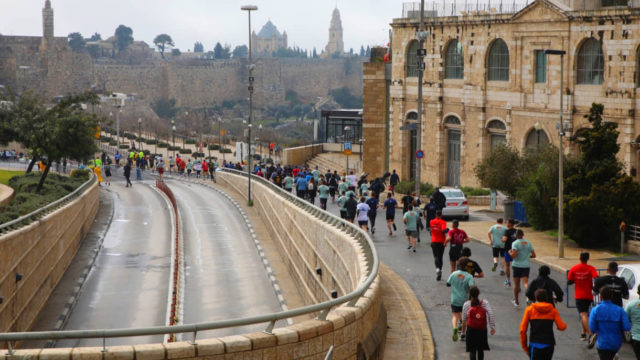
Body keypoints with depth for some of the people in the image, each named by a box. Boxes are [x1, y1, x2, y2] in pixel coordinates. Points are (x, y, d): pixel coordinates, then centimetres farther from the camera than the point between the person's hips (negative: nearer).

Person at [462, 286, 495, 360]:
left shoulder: (466, 305, -6)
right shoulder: (485, 303, -5)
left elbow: (464, 319, 2)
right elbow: (491, 315, -15)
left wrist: (463, 332, 13)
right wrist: (493, 327, -11)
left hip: (471, 330, -2)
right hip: (482, 330, 2)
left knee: (472, 350, 2)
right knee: (481, 349, 19)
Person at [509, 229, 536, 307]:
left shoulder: (515, 243, -9)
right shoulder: (528, 243, 5)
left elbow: (513, 255, -19)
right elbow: (534, 255, 5)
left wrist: (510, 252, 2)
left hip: (517, 265, -3)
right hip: (526, 265, 3)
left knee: (516, 284, 12)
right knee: (525, 283, -7)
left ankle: (516, 301, 22)